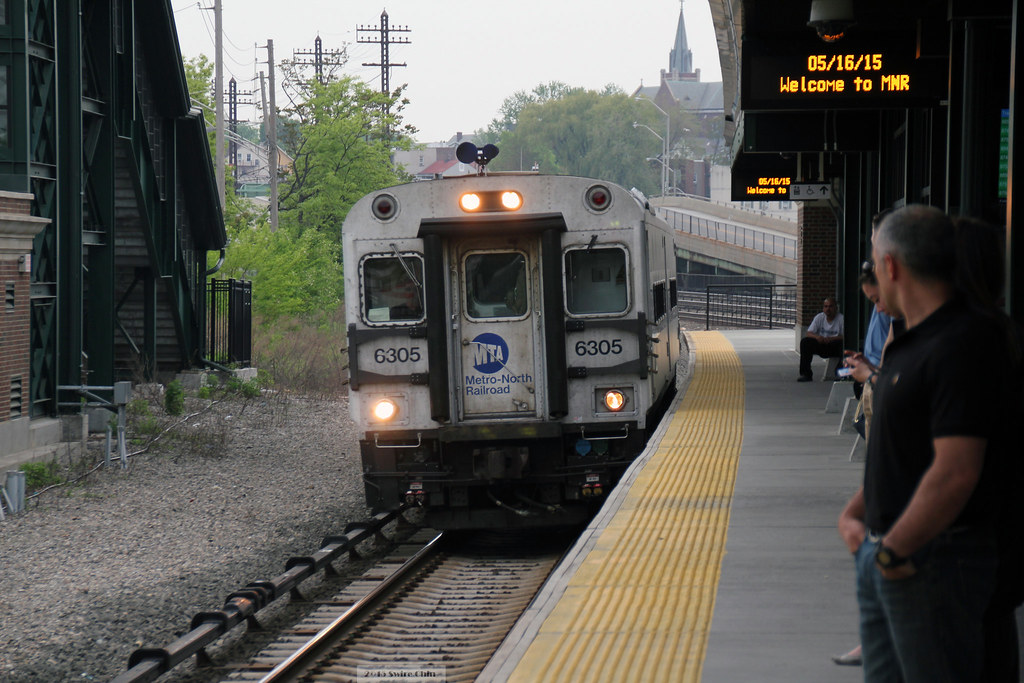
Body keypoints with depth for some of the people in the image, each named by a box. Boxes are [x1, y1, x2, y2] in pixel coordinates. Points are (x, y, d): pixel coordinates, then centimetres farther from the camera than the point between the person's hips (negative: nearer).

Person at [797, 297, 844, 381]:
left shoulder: (841, 319, -7)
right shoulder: (819, 317, 5)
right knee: (805, 342, -20)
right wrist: (817, 337, -24)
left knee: (842, 344, -36)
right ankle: (805, 374, -16)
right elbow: (808, 333, -1)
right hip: (821, 347, 3)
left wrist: (831, 339, -31)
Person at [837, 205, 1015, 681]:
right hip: (885, 556, 10)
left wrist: (894, 550, -19)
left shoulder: (961, 347, -19)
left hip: (934, 560, -10)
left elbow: (955, 473, -26)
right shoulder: (911, 342, 15)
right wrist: (854, 513, 11)